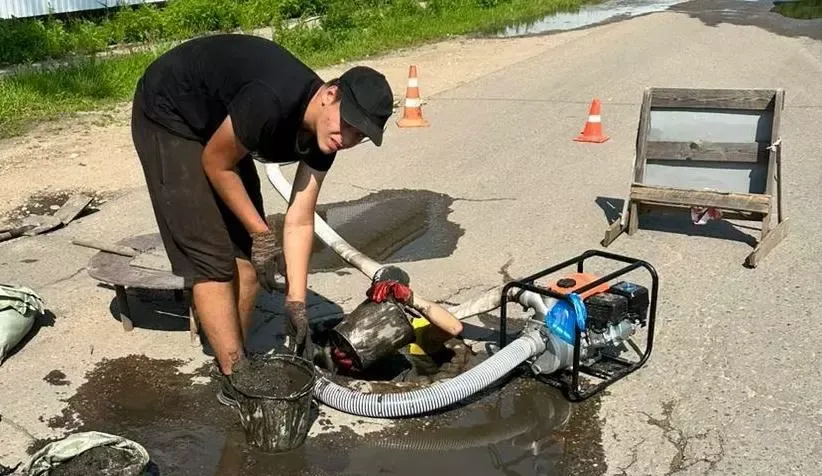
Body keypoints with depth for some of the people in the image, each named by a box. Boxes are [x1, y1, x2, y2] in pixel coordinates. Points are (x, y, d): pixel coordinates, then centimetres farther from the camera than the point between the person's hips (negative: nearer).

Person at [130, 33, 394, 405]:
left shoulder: (323, 135, -12)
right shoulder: (272, 101, -36)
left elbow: (299, 222, -10)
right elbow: (216, 164, -21)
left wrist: (296, 303, -14)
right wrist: (262, 233, -14)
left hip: (213, 122, 8)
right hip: (168, 115, -8)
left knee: (247, 251, 5)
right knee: (213, 259, -11)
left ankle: (234, 360, 19)